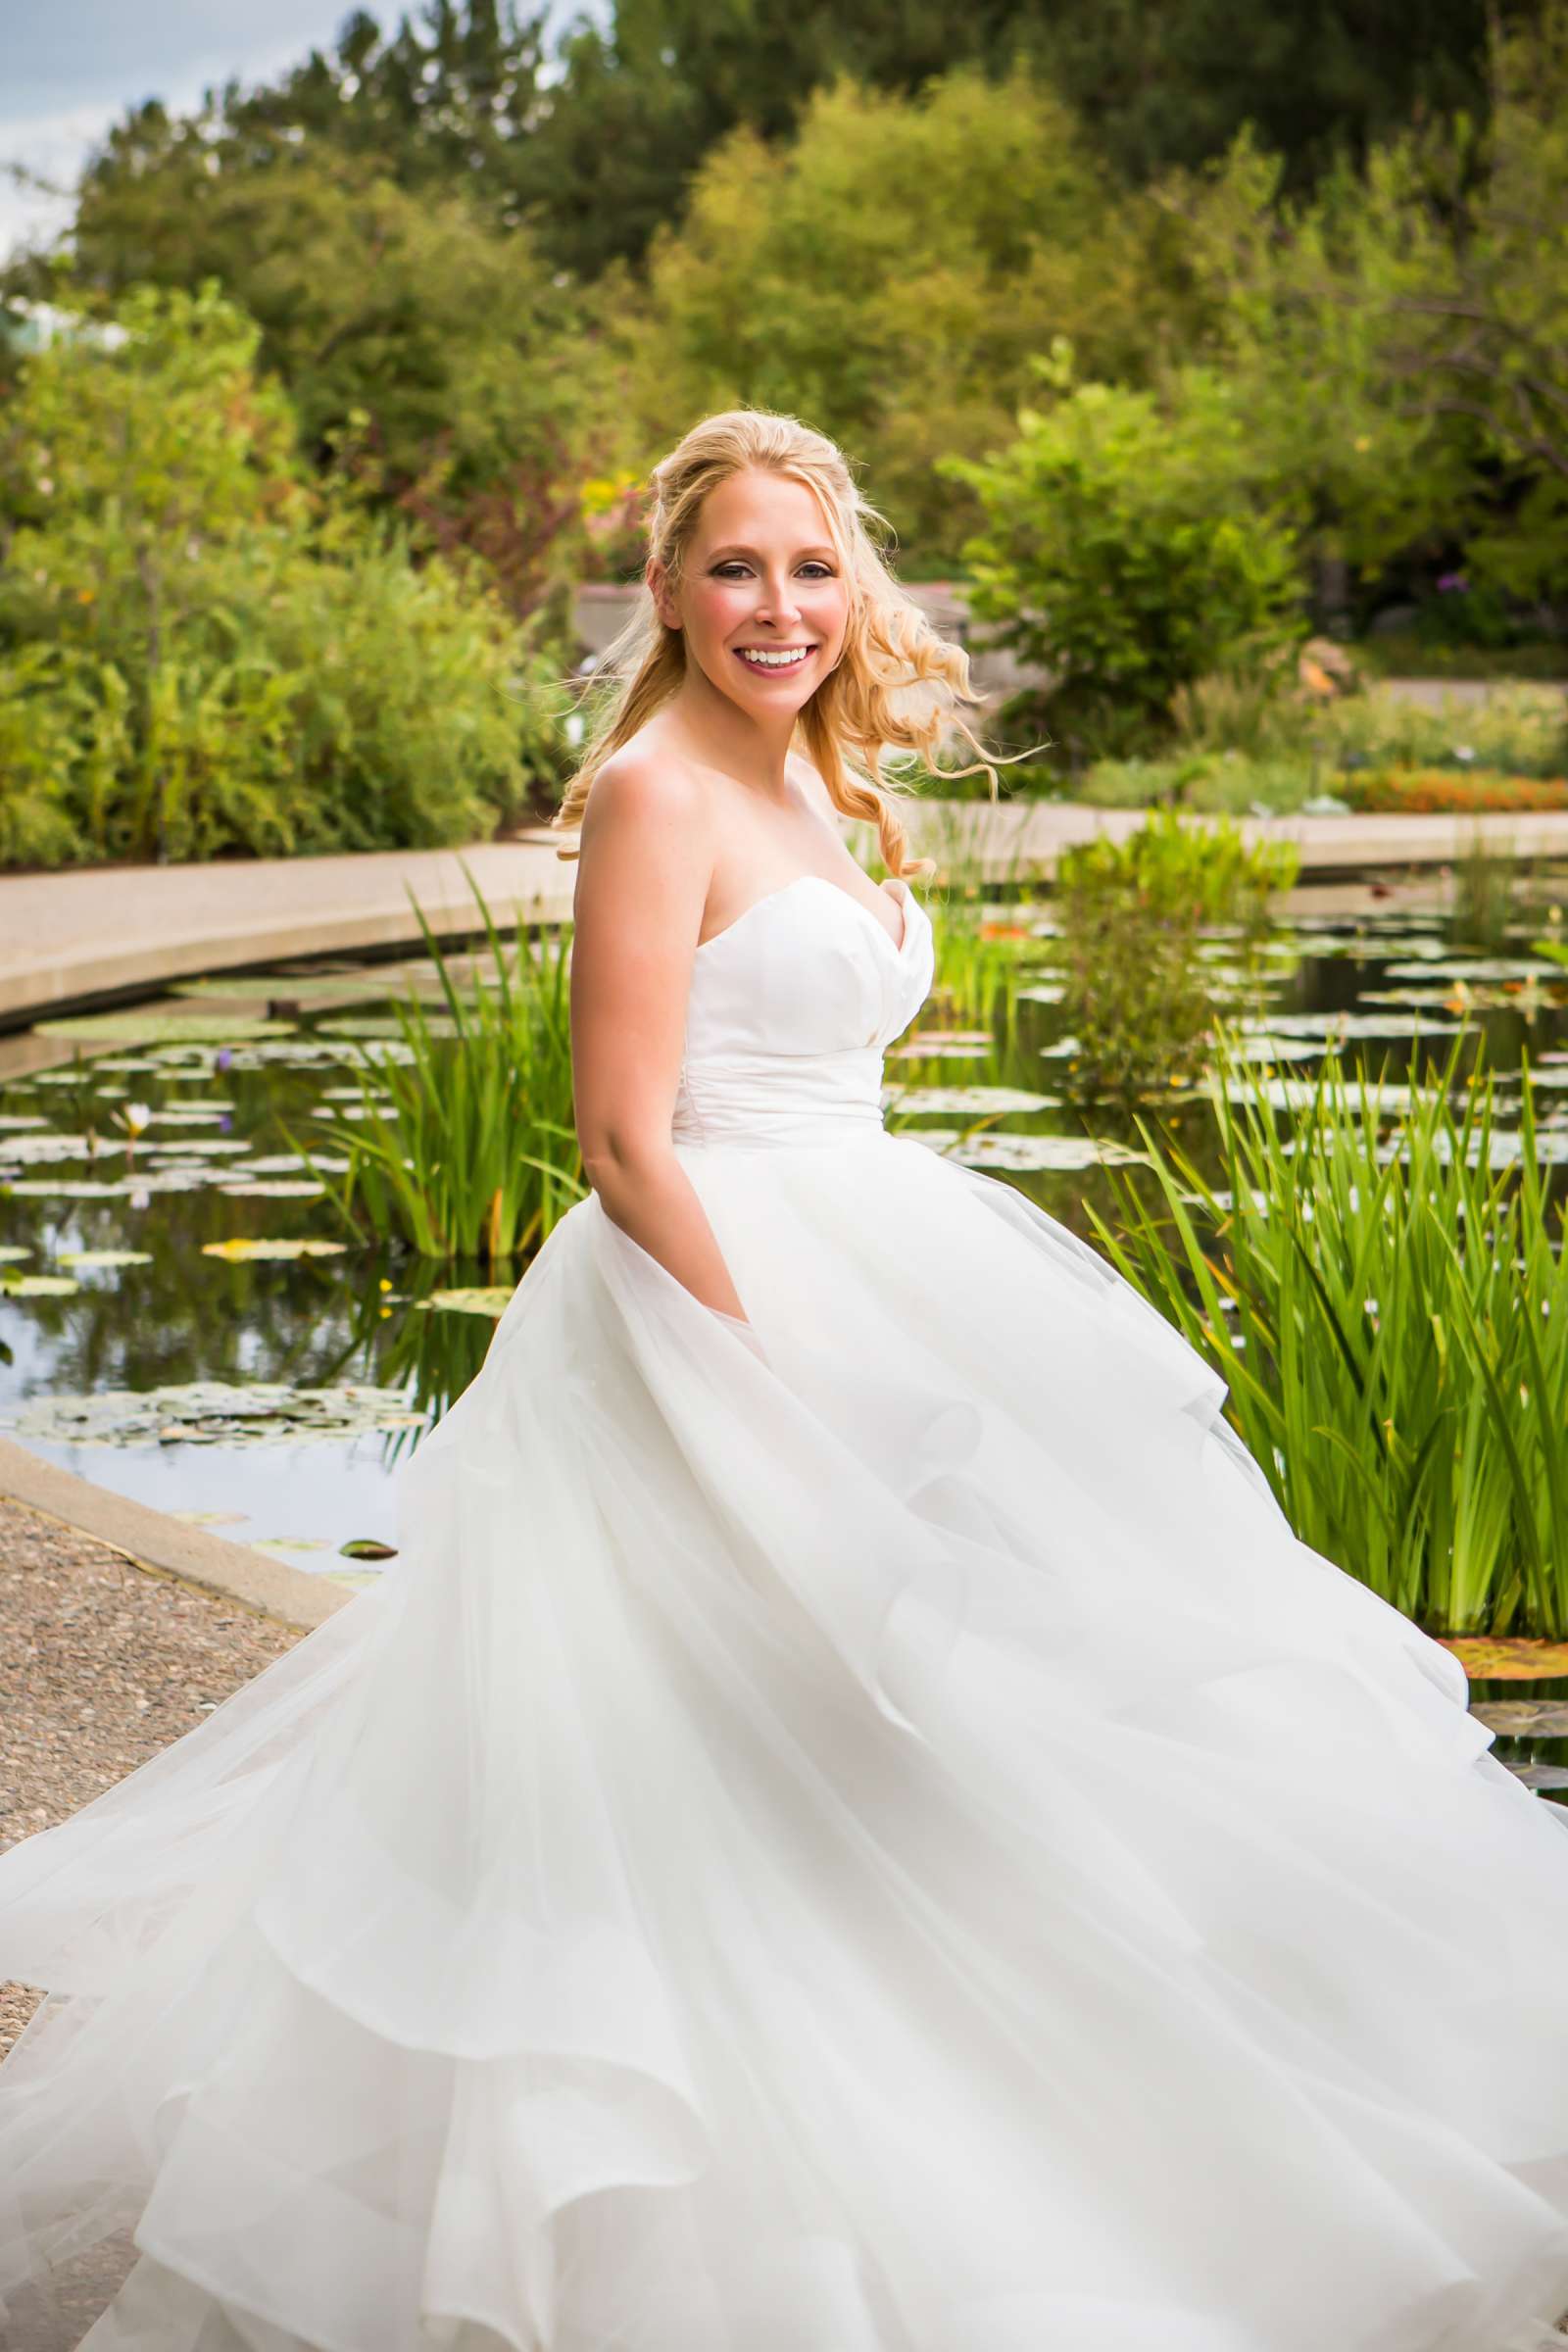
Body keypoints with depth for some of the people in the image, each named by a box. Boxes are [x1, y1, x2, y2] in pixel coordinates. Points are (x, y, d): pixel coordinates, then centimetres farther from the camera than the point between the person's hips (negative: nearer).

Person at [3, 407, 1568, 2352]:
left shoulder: (806, 790, 14)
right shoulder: (656, 793, -13)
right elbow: (628, 1145, -19)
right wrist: (787, 1406, -21)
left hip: (841, 1300, 9)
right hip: (712, 1317, -9)